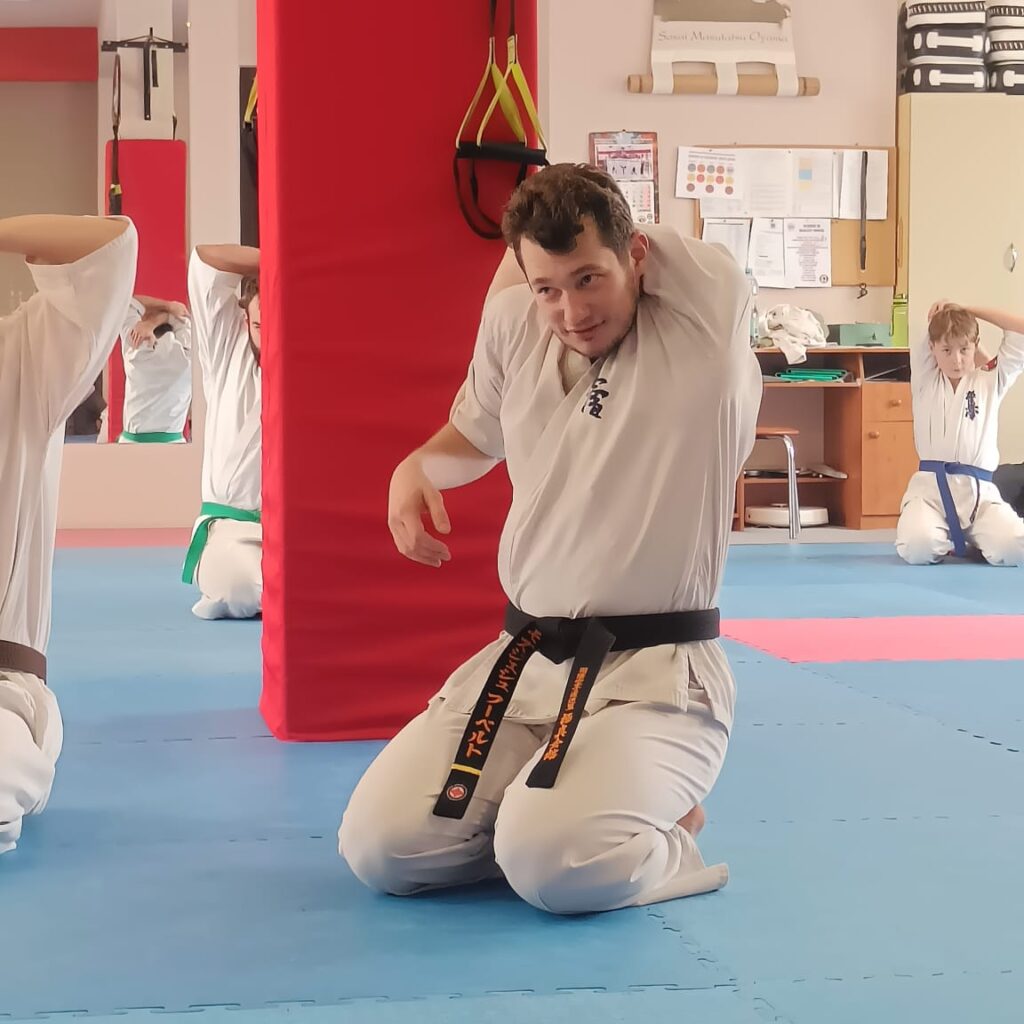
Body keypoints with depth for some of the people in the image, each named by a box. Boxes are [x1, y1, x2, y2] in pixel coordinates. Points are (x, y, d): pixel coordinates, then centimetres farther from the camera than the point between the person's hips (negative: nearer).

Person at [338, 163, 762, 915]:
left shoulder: (708, 325, -13)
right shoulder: (514, 324, 3)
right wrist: (416, 469, 0)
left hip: (655, 675, -6)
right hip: (522, 660, 6)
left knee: (556, 866, -30)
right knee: (381, 847, -7)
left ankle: (661, 823, 5)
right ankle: (566, 802, 17)